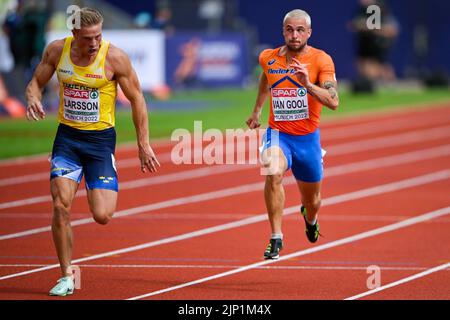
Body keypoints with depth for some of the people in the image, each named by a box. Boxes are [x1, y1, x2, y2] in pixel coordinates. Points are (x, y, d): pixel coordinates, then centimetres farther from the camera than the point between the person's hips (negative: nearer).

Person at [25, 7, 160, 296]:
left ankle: (102, 192, 28)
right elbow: (37, 82, 10)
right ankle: (67, 276, 2)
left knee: (102, 216, -12)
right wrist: (33, 98, -14)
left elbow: (137, 99, -3)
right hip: (67, 136, 2)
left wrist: (144, 144, -3)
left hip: (101, 139, -2)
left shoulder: (114, 57, -14)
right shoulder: (57, 50, -5)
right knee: (61, 205, -13)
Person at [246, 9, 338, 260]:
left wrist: (308, 85, -35)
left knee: (312, 199, 16)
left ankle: (310, 218, 55)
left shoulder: (321, 60, -12)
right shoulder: (268, 58, -2)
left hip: (308, 137, 0)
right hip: (278, 133, 0)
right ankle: (276, 239, -27)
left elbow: (333, 102, -22)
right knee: (273, 173, -33)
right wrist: (256, 111, 28)